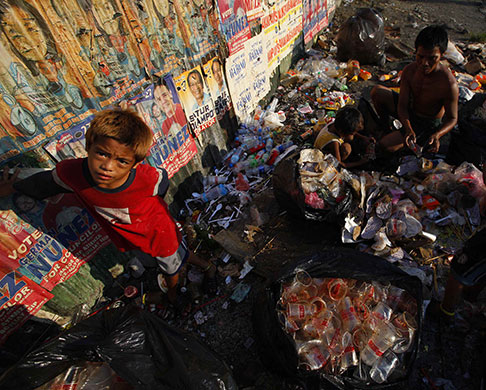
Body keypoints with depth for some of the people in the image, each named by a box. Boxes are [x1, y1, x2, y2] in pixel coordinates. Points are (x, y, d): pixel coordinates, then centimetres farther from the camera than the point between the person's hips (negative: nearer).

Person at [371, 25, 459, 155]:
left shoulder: (449, 84, -29)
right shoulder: (409, 71, -17)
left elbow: (452, 118, -17)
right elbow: (402, 105, -17)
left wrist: (437, 135, -40)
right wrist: (408, 129, -36)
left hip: (429, 124, -5)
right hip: (409, 112, 5)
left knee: (386, 145, -24)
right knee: (376, 91, -13)